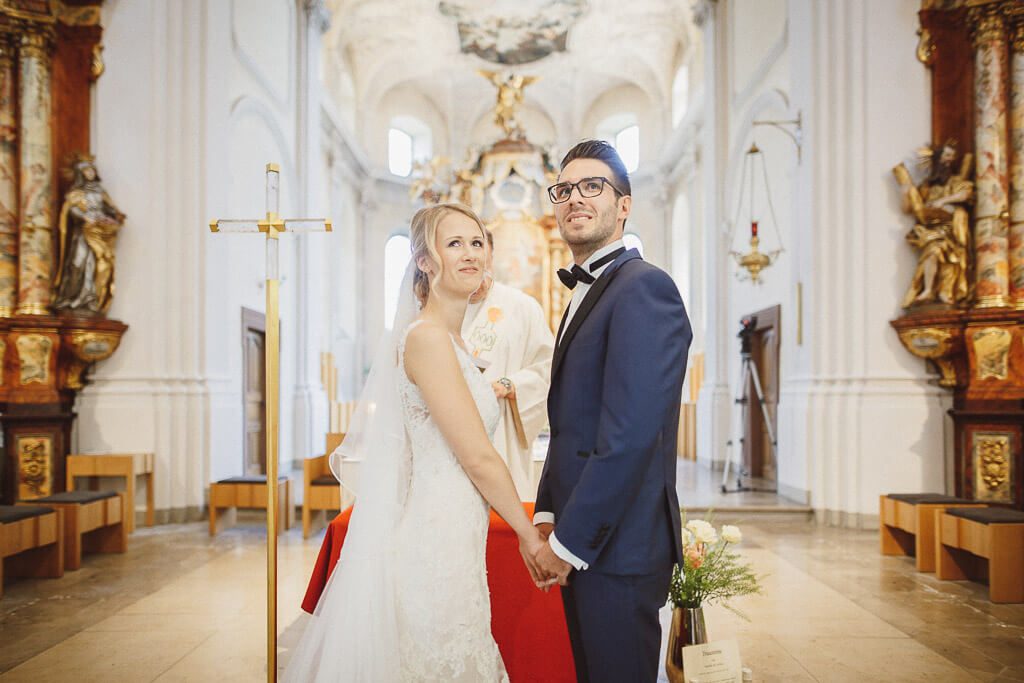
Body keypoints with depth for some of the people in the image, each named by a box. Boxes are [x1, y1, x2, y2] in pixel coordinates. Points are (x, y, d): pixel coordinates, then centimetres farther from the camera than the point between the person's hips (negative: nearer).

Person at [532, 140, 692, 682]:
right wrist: (549, 515, 8)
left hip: (617, 544, -9)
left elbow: (630, 435, -24)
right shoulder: (585, 294, 15)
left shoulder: (644, 287, -17)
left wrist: (569, 542, -18)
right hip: (580, 540, 9)